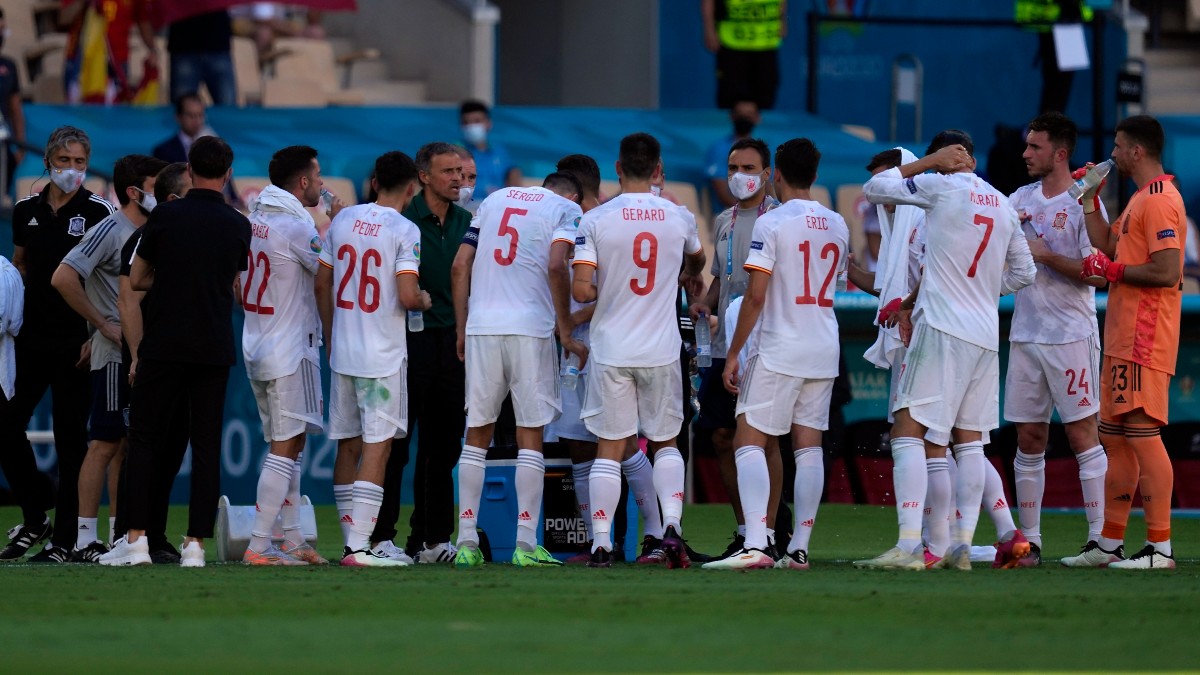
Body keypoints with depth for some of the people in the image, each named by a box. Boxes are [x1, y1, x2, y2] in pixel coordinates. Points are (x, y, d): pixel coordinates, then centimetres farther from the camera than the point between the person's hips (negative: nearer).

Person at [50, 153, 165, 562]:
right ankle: (85, 540, -6)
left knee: (129, 445, 11)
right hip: (115, 355, -8)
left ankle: (120, 538, 16)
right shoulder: (110, 231, -11)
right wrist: (104, 325, -16)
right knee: (105, 444, -8)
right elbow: (63, 278, -21)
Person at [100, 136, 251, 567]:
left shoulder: (166, 216, -4)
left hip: (163, 347, -2)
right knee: (206, 445, 5)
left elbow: (136, 280, 3)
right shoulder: (238, 226, 4)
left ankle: (136, 539, -3)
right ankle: (195, 543, 0)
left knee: (144, 439, 4)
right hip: (215, 349, 2)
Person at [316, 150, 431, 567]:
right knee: (377, 447, -5)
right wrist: (423, 300, 5)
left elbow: (321, 284, 12)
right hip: (383, 356, -6)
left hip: (342, 352, 6)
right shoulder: (404, 231, -11)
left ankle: (352, 540, 17)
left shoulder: (343, 220, 6)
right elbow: (407, 296, -18)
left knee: (347, 446, 12)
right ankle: (360, 547, -12)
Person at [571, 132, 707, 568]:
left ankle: (601, 545, 3)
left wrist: (603, 293, 9)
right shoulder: (679, 218, 0)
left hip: (611, 350, -1)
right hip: (662, 351, 2)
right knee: (665, 442, 16)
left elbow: (580, 290, -14)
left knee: (609, 449, 6)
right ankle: (672, 524, -3)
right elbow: (696, 258, 24)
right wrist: (692, 275, 47)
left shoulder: (596, 220, -9)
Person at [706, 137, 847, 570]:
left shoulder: (771, 224, -10)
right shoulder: (837, 226, 10)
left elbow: (755, 296, -13)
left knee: (749, 441, -4)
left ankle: (755, 545, -18)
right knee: (808, 447, 8)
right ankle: (799, 548, 5)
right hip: (824, 352, 6)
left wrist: (733, 353, -6)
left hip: (779, 351, -6)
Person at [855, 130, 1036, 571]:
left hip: (942, 331, -7)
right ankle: (961, 546, 9)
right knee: (968, 440, 11)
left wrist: (927, 162, 9)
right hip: (986, 335, 7)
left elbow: (873, 189, 3)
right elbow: (1023, 273, 22)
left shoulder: (941, 187, -5)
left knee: (908, 434, -9)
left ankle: (909, 546, -21)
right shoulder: (1002, 205, 13)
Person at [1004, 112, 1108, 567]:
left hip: (1071, 336, -6)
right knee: (1028, 440, 7)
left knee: (1082, 433, -6)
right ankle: (1029, 541, 11)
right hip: (1025, 336, 6)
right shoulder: (1022, 200, 12)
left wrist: (1045, 256, -14)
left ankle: (1099, 538, -5)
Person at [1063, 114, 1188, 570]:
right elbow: (1108, 243, 26)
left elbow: (1167, 272, -22)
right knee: (1115, 438, 12)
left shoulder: (1160, 202, -14)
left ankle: (1160, 548, -13)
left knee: (1142, 434, -12)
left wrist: (1113, 270, -12)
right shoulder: (1140, 201, 18)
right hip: (1122, 339, 11)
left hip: (1145, 340, -11)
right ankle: (1109, 544, 17)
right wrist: (1089, 199, 23)